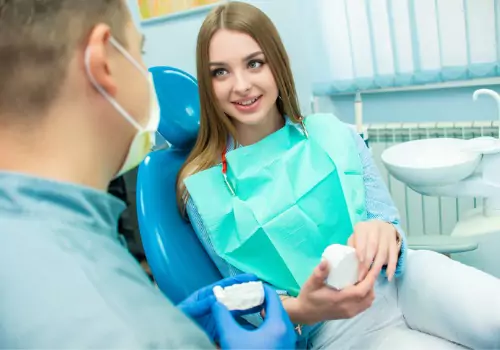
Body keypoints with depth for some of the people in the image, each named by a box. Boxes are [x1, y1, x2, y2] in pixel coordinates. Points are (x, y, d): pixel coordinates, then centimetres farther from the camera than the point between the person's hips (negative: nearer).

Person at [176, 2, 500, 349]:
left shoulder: (336, 136, 3)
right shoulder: (201, 189, -3)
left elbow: (389, 225, 4)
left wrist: (385, 236, -21)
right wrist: (300, 309, -23)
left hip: (398, 278, 4)